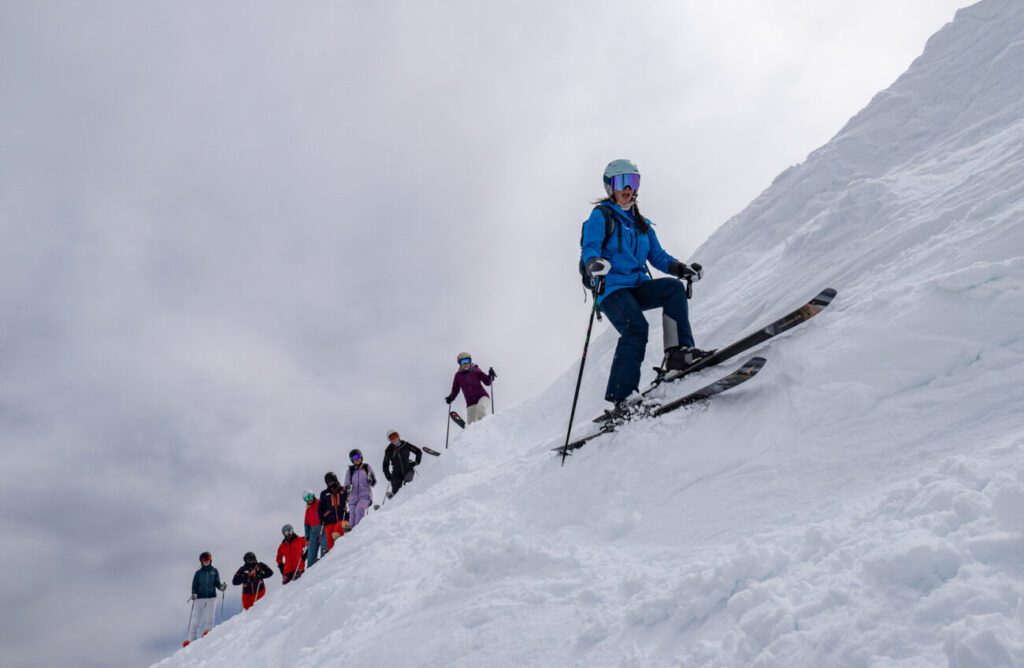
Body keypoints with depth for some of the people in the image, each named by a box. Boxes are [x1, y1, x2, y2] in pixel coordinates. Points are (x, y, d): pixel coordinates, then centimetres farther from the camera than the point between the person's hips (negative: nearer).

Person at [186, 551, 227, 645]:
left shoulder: (214, 571, 11)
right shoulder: (198, 573, 10)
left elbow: (217, 583, 10)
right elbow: (194, 585, 7)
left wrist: (221, 587, -10)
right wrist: (194, 593, -11)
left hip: (212, 597, 0)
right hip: (200, 598, 0)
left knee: (210, 617, -11)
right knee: (195, 619, -3)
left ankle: (207, 632, -7)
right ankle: (192, 639, 0)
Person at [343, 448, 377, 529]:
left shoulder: (367, 467, 4)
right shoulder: (350, 470, 7)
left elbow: (373, 483, 6)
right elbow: (347, 483, 7)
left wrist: (371, 479, -17)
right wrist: (347, 488, -15)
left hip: (365, 496, -2)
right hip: (353, 497, 2)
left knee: (360, 508, -32)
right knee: (352, 520, -1)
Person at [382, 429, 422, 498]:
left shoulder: (405, 445, -2)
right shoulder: (389, 450, 0)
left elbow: (419, 452, 9)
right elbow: (385, 465, 9)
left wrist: (416, 463, -2)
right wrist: (388, 477, -1)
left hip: (408, 470, -1)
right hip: (397, 474, 1)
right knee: (395, 492, -4)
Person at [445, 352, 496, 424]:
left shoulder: (476, 370, 7)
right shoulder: (458, 375, 12)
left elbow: (487, 382, 7)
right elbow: (455, 390, 18)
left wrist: (490, 376, -12)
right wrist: (450, 398, 1)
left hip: (482, 397, -2)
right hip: (471, 403, 2)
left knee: (480, 408, -36)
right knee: (471, 424, -11)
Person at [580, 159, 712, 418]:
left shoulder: (641, 223, 23)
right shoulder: (601, 215, 4)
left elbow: (657, 256, 18)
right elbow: (589, 248, -10)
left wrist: (681, 268, 0)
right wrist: (594, 264, -33)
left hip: (637, 287, 6)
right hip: (611, 288, -6)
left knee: (674, 287, -21)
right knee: (636, 328, -29)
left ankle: (679, 351, -25)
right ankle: (620, 400, -32)